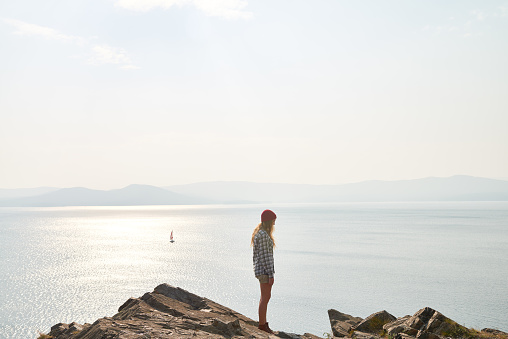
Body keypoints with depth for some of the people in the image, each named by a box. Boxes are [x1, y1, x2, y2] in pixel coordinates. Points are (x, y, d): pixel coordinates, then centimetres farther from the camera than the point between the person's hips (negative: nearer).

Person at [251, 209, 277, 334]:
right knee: (265, 298, -3)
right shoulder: (263, 235, -20)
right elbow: (264, 256, -21)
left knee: (265, 296, 17)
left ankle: (263, 322, 25)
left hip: (260, 270, 10)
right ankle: (262, 325, 5)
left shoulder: (259, 232, 12)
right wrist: (271, 275, -19)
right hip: (264, 270, -10)